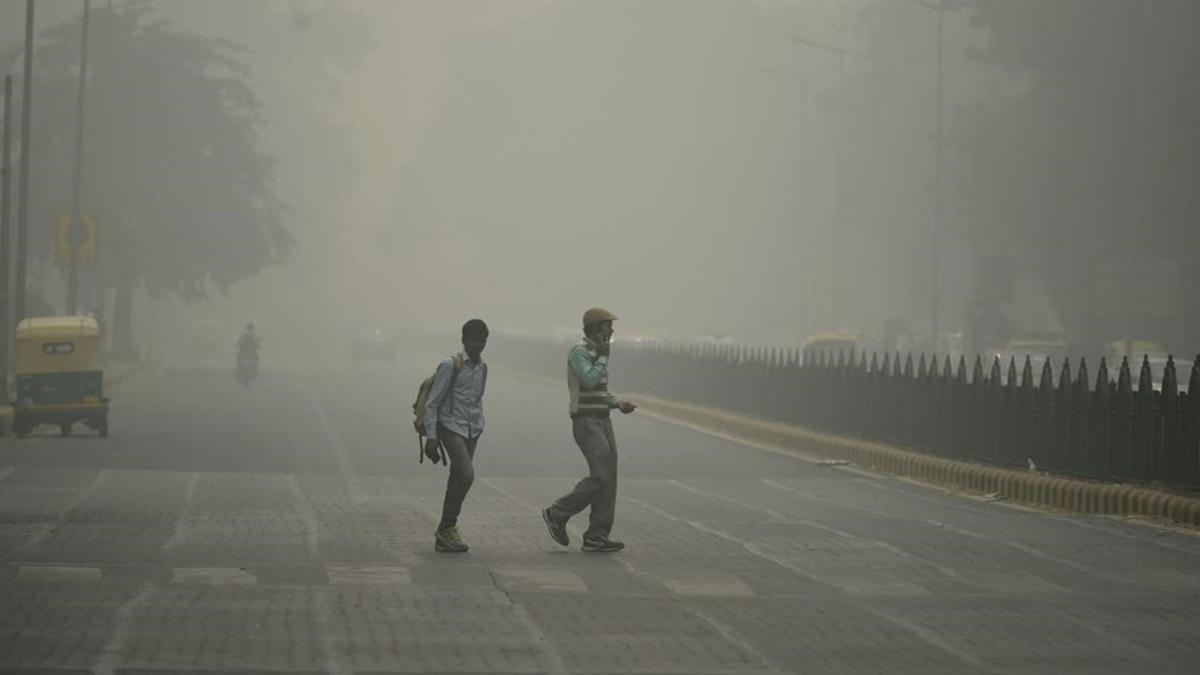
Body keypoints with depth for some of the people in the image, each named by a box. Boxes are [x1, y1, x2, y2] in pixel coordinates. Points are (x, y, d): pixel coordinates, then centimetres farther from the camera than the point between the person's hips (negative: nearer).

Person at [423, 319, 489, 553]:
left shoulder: (482, 368, 11)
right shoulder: (451, 365, -9)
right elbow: (432, 402, -8)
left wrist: (479, 427, 14)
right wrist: (431, 437, -11)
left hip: (471, 432, 6)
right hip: (451, 428, -6)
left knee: (457, 481, 6)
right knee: (466, 474, -22)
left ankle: (443, 537, 10)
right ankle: (448, 527, -12)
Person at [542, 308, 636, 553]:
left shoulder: (596, 353, 17)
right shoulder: (579, 352, -11)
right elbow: (589, 381, -24)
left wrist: (619, 404, 8)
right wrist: (603, 357, -12)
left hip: (602, 422, 9)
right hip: (586, 423, -9)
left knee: (608, 479, 2)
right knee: (600, 477, -15)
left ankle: (596, 538, 3)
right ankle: (557, 514, 0)